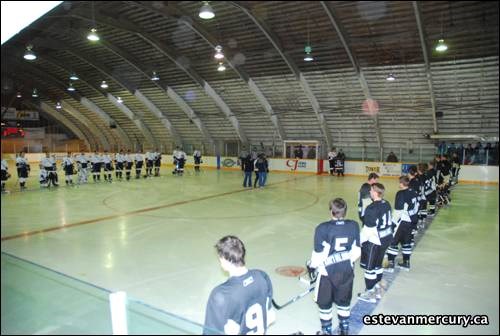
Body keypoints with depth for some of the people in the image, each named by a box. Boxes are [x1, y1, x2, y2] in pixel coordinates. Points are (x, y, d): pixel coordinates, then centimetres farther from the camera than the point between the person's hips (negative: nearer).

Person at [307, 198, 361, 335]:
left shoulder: (322, 229, -23)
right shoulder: (354, 226, -10)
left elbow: (318, 255, -17)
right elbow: (356, 252, -2)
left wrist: (311, 266, 2)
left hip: (327, 272, -4)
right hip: (347, 272, 4)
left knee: (324, 303, 17)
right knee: (344, 301, 24)